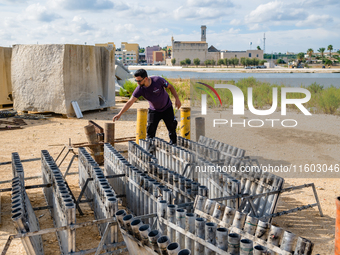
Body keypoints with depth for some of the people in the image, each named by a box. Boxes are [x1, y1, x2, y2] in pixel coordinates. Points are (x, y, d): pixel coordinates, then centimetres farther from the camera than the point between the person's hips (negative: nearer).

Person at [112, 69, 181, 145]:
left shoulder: (158, 80, -28)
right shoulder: (140, 89, -23)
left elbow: (170, 87, -10)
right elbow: (130, 102, -24)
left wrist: (177, 99, -14)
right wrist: (119, 114, -31)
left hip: (167, 108, -1)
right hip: (153, 110, 1)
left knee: (172, 128, 10)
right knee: (150, 131, -7)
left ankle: (173, 145, 33)